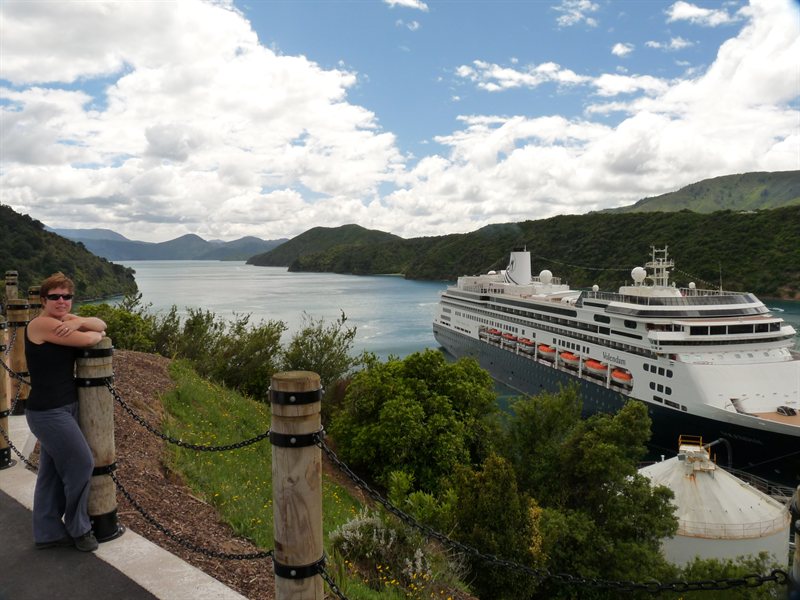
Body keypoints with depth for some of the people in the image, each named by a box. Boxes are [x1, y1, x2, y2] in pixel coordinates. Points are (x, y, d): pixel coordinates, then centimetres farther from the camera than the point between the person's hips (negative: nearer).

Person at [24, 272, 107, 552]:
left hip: (64, 408, 9)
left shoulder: (64, 319, 8)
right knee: (82, 465, 0)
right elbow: (88, 340, -21)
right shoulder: (42, 324, -18)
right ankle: (78, 528, 19)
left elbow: (101, 325, 6)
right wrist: (95, 334, 2)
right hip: (48, 413, -9)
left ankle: (48, 533, 29)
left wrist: (79, 322, -14)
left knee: (53, 472, 16)